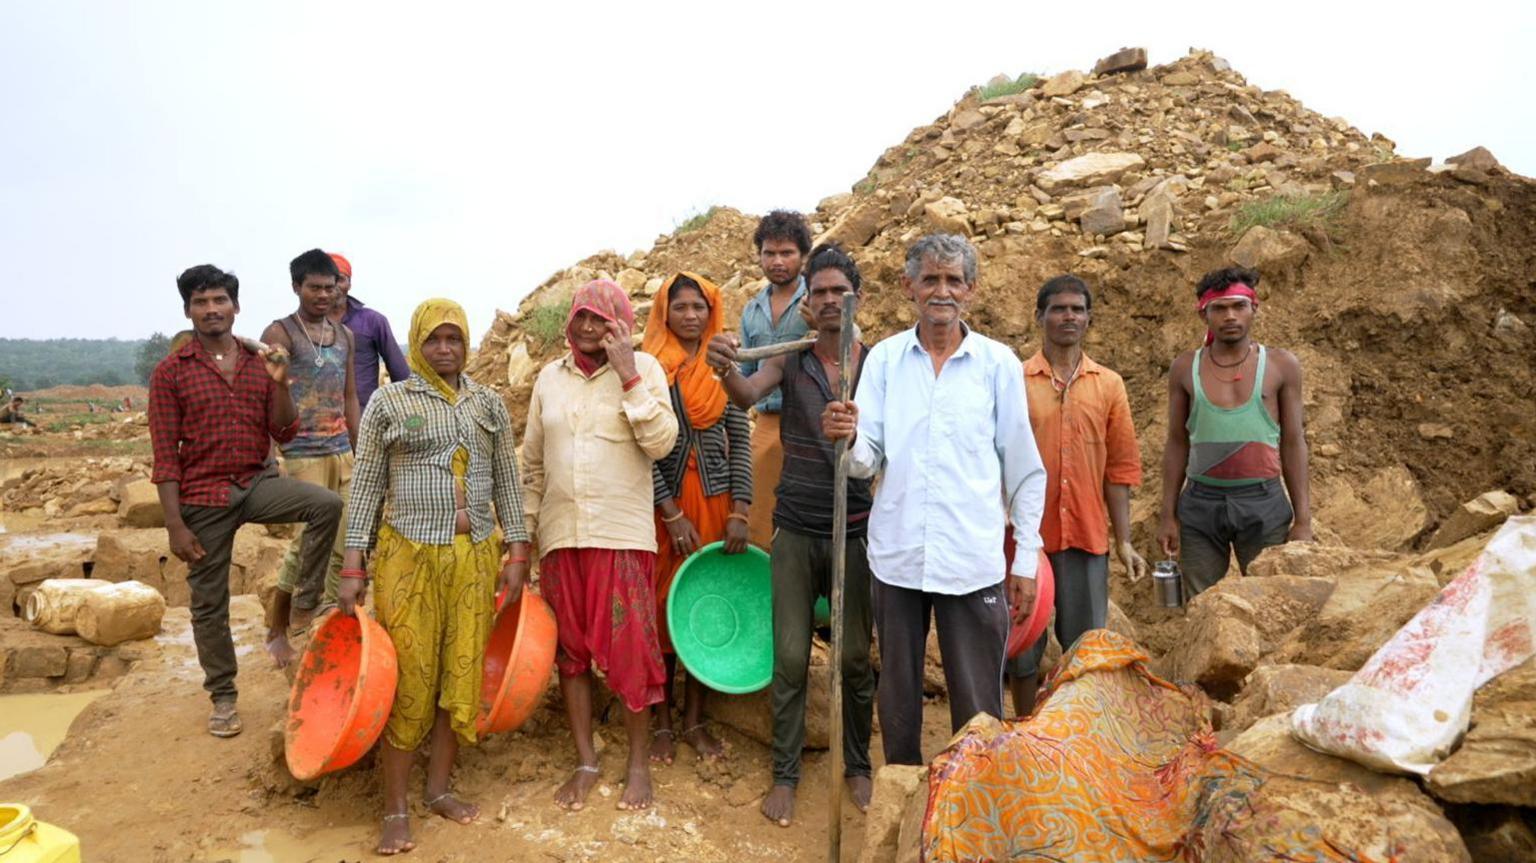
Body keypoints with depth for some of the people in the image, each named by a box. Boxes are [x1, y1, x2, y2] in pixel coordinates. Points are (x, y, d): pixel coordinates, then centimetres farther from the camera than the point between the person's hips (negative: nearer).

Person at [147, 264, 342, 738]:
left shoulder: (260, 361, 3)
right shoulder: (170, 372, -4)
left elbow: (285, 433, 2)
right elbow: (165, 455, -6)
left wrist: (281, 383, -15)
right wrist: (175, 525, -11)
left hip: (259, 481, 2)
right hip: (204, 495, -2)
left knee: (327, 504, -27)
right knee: (209, 603, 7)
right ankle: (223, 696, 25)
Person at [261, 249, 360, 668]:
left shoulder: (344, 335, 14)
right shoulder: (280, 333, -4)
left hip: (342, 452, 6)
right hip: (303, 455, -6)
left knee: (348, 539, 6)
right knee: (309, 540, -3)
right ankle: (277, 631, 15)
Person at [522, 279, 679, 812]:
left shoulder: (643, 368, -1)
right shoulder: (550, 377, 10)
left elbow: (661, 443, -14)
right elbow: (533, 462, 15)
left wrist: (628, 375, -16)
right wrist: (524, 526, 12)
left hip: (622, 534, -4)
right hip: (560, 534, 4)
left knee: (628, 649, 2)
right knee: (569, 649, 10)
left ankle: (639, 762, 20)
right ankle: (586, 761, 25)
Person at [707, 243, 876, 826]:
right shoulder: (790, 360, -1)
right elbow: (748, 394, -19)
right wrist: (727, 370, -42)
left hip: (855, 530, 0)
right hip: (795, 530, 0)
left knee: (855, 658, 11)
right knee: (790, 658, 5)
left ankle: (858, 767, 30)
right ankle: (785, 774, 21)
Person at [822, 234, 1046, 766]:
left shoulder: (998, 362, 1)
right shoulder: (884, 358, 4)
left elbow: (1024, 468, 5)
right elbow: (866, 462, -2)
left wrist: (1027, 559, 3)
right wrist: (848, 440, -24)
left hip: (973, 560, -1)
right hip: (896, 555, 2)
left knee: (977, 705, 5)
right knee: (897, 698, 15)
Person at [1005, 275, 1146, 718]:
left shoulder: (1109, 385, 7)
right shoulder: (1016, 382, 0)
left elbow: (1119, 468, 7)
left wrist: (1124, 541, 4)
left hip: (1087, 536, 2)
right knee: (1024, 646, 8)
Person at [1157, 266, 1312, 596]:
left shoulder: (1281, 365, 3)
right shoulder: (1186, 368, 5)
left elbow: (1293, 443, 4)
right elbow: (1177, 443, 8)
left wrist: (1303, 520, 0)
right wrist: (1168, 515, 4)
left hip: (1263, 504, -1)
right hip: (1200, 503, 1)